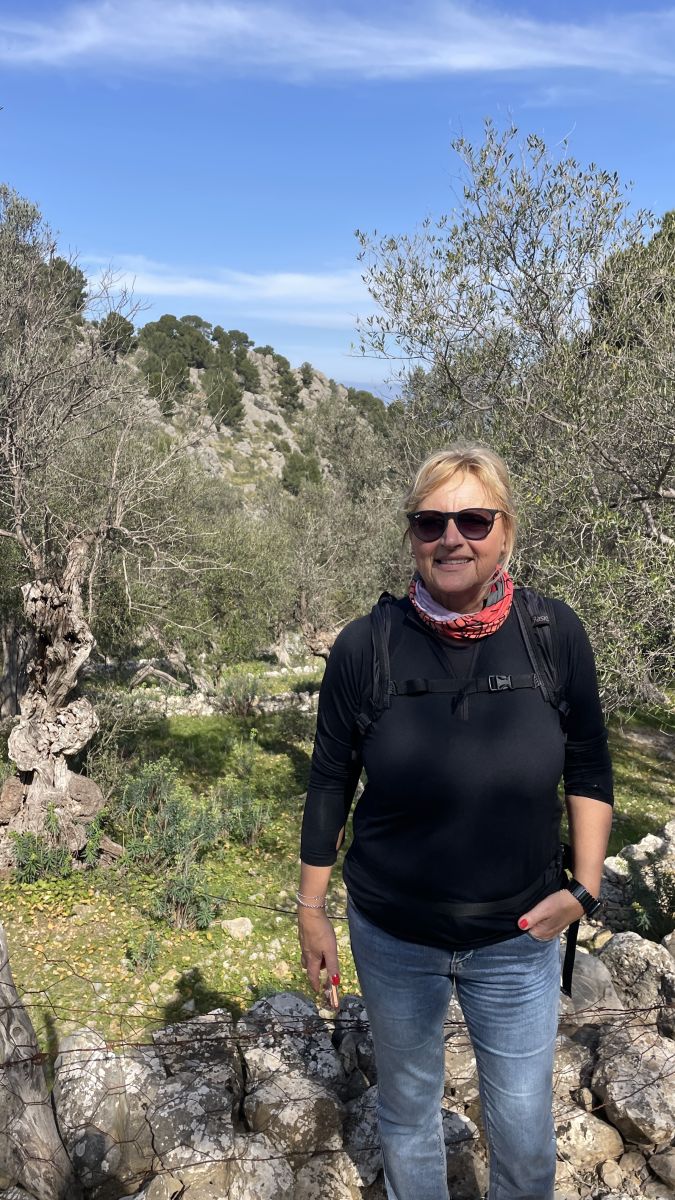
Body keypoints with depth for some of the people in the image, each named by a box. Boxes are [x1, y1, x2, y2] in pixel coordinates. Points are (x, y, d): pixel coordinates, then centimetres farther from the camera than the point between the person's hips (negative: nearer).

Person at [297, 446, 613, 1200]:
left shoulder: (555, 634, -13)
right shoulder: (365, 647, -16)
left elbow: (588, 769, 0)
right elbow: (329, 786, -5)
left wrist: (583, 887, -8)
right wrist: (311, 911, 1)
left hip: (517, 940, 1)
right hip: (392, 937, 0)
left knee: (525, 1135, 17)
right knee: (407, 1106, 22)